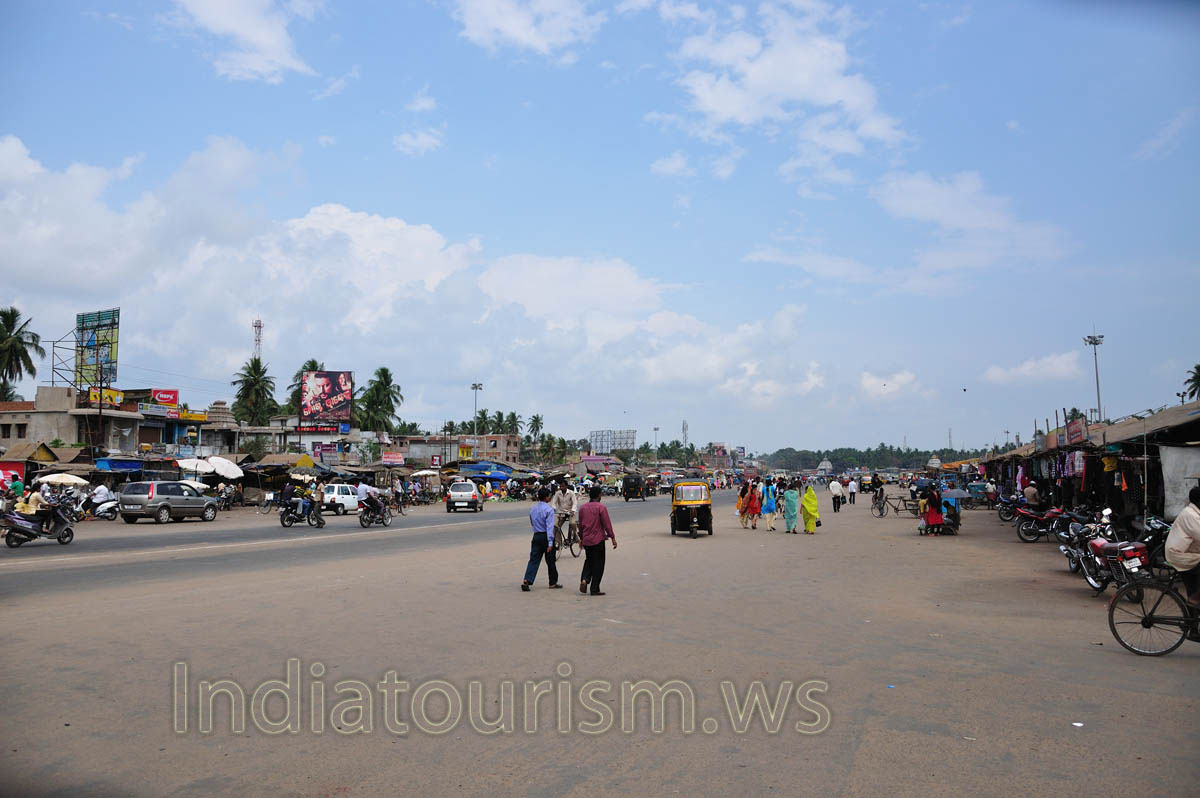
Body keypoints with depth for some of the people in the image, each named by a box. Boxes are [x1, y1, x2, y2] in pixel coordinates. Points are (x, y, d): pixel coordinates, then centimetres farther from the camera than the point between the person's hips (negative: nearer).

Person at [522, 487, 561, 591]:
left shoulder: (533, 509, 8)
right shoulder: (548, 509, -13)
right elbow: (549, 527, -19)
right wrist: (550, 543, -22)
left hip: (536, 536, 5)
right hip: (545, 537, -5)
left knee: (534, 559, 2)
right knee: (550, 561, 8)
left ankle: (527, 580, -14)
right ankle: (553, 583, 19)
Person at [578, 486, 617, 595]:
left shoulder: (582, 508, 6)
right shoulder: (601, 507, -12)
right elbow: (607, 524, -12)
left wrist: (581, 538, 24)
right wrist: (612, 538, -6)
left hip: (586, 540, 5)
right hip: (598, 539, -5)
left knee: (589, 560, 21)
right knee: (598, 564, 5)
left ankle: (584, 580, -2)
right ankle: (595, 589, 7)